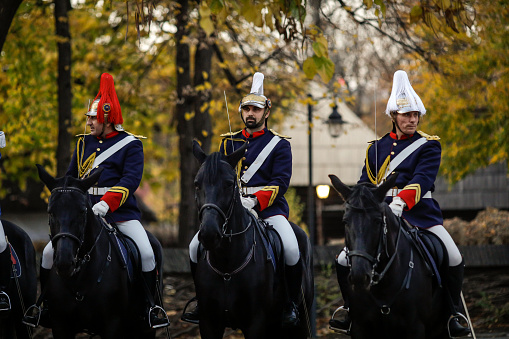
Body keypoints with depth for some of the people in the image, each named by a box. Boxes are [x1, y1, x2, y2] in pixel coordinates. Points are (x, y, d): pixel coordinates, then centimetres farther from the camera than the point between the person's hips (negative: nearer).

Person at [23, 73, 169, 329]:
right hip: (85, 212, 4)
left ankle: (150, 306, -4)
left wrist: (107, 202, -28)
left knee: (146, 253, -23)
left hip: (120, 212, -4)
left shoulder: (130, 145, -3)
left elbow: (131, 180, -15)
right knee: (49, 253, -7)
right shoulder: (84, 143, 13)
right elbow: (71, 177, 22)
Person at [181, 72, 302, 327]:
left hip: (269, 208, -3)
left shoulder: (279, 145, 4)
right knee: (196, 247, -13)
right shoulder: (229, 143, 16)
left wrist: (254, 201, -22)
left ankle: (290, 304, -7)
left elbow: (281, 182, -6)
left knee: (291, 249, -29)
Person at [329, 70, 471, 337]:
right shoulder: (376, 148, 14)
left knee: (454, 261, -16)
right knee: (344, 261, -5)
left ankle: (452, 315, 3)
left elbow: (423, 178, -13)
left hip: (418, 212, -3)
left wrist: (401, 201, -30)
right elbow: (365, 184, 14)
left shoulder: (429, 145, 2)